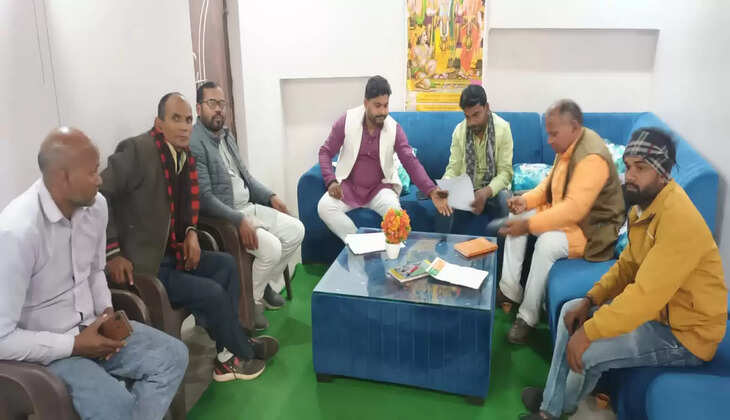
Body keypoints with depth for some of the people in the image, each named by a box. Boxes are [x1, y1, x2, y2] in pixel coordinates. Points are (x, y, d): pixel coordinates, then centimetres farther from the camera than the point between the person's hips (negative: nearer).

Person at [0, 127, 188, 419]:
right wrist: (74, 344, -19)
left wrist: (106, 311, -3)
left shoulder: (95, 205, -4)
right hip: (46, 350, -7)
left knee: (173, 355, -5)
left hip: (90, 327, 7)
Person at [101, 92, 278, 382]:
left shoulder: (184, 157, 6)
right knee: (212, 292, -14)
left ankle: (226, 352, 6)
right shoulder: (136, 150, -18)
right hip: (142, 263, -8)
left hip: (169, 253, 9)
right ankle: (242, 352, 12)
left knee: (226, 264, 5)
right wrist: (112, 253, -20)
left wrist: (191, 233, 0)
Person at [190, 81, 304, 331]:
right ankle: (251, 302, 0)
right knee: (272, 247, -24)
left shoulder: (227, 135, 13)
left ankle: (268, 284, 16)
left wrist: (270, 196, 8)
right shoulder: (194, 143, -17)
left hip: (249, 207, 9)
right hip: (222, 217, -9)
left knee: (296, 230, -1)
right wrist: (239, 221, -28)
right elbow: (204, 197, -23)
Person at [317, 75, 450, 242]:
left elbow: (411, 162, -12)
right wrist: (331, 181, -17)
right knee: (324, 207, -27)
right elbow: (325, 152, 0)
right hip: (348, 186, 1)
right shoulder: (347, 121, -8)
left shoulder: (394, 128, -6)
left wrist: (431, 191, -27)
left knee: (394, 208, -33)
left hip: (380, 187, 0)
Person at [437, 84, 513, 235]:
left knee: (505, 202, -34)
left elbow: (505, 172, -12)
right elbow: (453, 167, 1)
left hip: (493, 189, -1)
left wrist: (487, 192, -31)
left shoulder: (502, 128, -8)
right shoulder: (459, 131, 0)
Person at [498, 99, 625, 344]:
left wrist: (529, 225, -35)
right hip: (565, 214, 11)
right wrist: (526, 200, -5)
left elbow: (573, 209, -36)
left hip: (592, 228, -10)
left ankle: (528, 316, -18)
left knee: (547, 243, -34)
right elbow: (551, 182, 14)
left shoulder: (591, 157, -29)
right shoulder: (568, 146, 2)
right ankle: (510, 290, 7)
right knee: (517, 217, 6)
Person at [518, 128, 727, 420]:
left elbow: (646, 295, -34)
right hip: (656, 308, 10)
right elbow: (627, 265, 10)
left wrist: (588, 332, -28)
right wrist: (589, 301, -2)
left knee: (585, 352, -18)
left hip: (684, 333, -9)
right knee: (571, 311, 7)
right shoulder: (643, 205, 1)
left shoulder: (679, 218, -30)